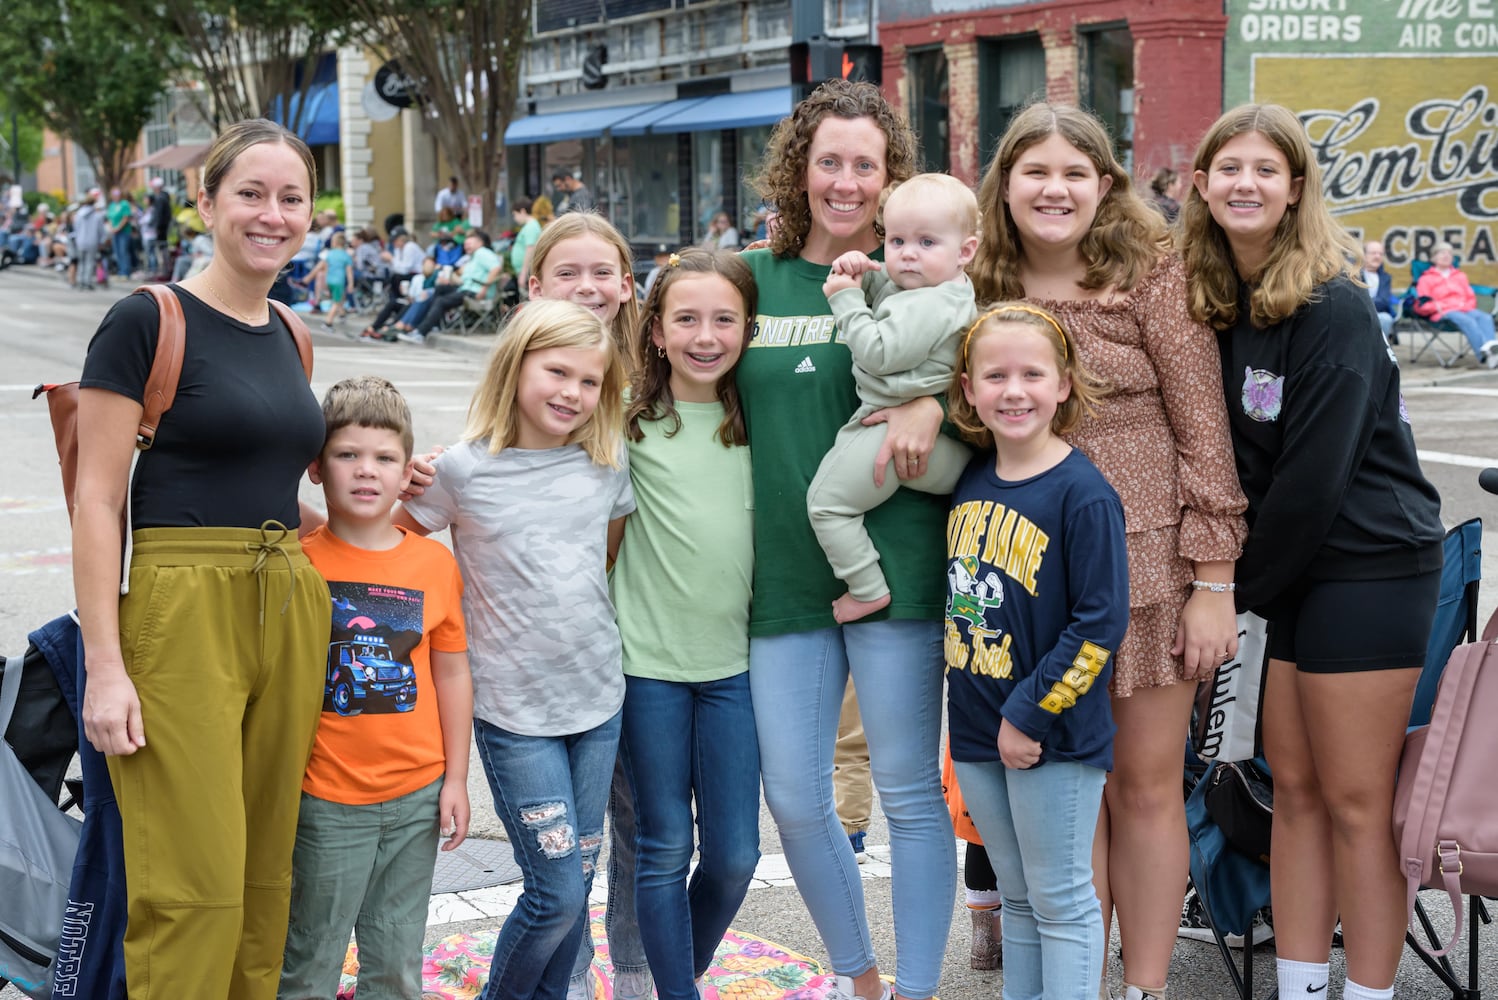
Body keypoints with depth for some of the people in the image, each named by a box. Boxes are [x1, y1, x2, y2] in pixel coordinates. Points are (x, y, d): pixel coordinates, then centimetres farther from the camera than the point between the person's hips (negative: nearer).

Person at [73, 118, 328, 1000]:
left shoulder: (288, 338, 14)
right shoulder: (147, 322, -6)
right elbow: (98, 502, -9)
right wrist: (105, 667, -15)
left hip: (290, 613, 7)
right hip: (182, 616, -6)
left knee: (266, 879, 10)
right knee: (196, 890, -5)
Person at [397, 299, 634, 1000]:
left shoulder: (608, 463, 3)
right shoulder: (463, 470, -8)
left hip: (598, 698, 4)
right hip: (514, 710, -4)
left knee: (577, 883, 11)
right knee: (557, 895, -6)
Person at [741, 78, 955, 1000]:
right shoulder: (756, 279, 9)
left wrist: (932, 404, -20)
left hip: (893, 567, -3)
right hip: (783, 572, 4)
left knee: (910, 793, 4)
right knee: (795, 801, 8)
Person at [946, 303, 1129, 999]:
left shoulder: (1082, 493, -15)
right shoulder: (968, 478, 4)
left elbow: (1100, 625, -17)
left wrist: (1029, 714, -16)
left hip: (1054, 734, -6)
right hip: (977, 732, 6)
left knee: (1061, 902, 4)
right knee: (1017, 899, 17)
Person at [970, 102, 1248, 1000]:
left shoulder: (1154, 274, -4)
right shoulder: (987, 291, 6)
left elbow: (1204, 428, -6)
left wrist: (1214, 581, -10)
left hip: (1149, 562, -3)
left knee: (1146, 789, 6)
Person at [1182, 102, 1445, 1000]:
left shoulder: (1333, 309, -16)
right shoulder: (1220, 303, 7)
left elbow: (1314, 476, -17)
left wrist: (1242, 588, -9)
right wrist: (1243, 579, 1)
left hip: (1369, 569, -8)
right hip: (1300, 568, 8)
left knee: (1356, 801, -3)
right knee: (1294, 788, 11)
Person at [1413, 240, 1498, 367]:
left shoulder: (1460, 276, 33)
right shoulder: (1426, 279, 19)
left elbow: (1471, 298, 30)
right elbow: (1421, 305, 8)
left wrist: (1466, 305, 6)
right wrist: (1437, 307, -11)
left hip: (1465, 309, 5)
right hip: (1443, 313, -5)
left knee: (1485, 317, -32)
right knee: (1467, 321, -39)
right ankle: (1484, 355, -61)